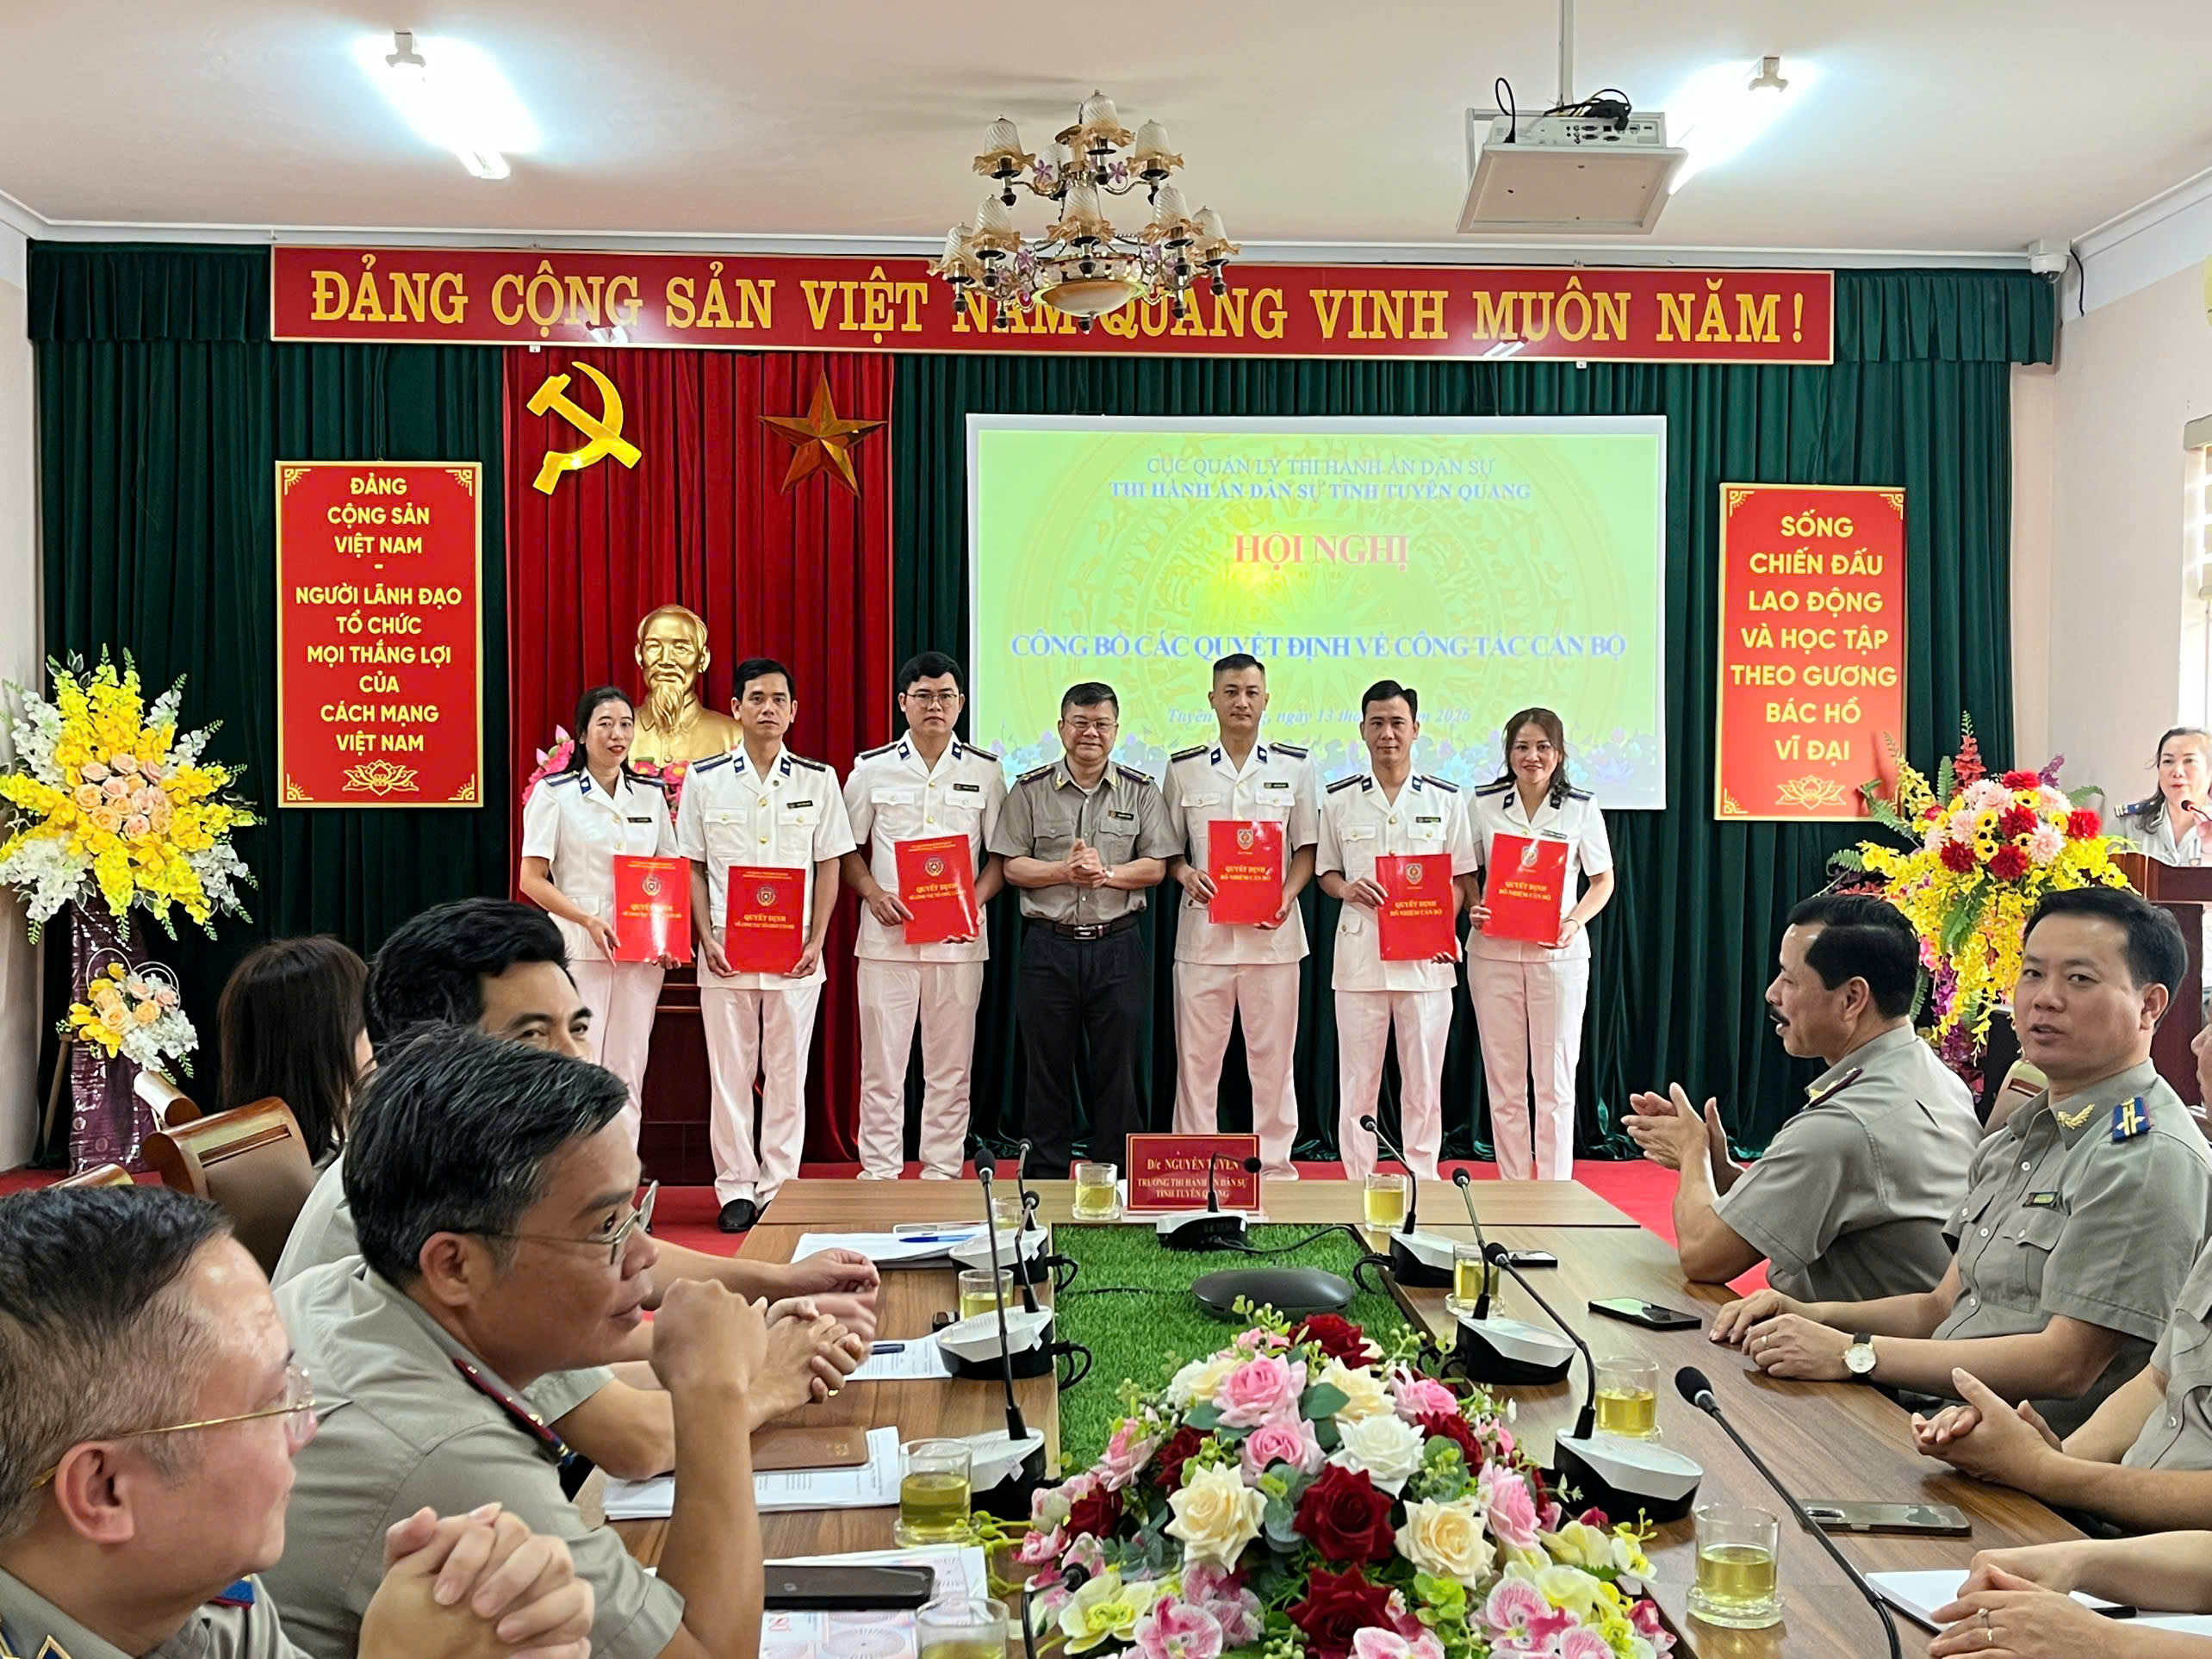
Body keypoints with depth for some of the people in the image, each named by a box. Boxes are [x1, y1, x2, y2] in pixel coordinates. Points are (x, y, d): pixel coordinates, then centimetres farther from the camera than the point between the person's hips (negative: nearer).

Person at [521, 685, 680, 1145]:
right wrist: (588, 921, -17)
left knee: (628, 1073, 6)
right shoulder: (554, 793, 1)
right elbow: (532, 879, -4)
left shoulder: (651, 795, 12)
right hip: (576, 949, -4)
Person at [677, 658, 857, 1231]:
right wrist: (707, 939, -5)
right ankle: (736, 1189, 13)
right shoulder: (704, 779, 3)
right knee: (730, 1073, 4)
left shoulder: (818, 780, 4)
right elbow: (692, 867, 5)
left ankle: (780, 1189, 14)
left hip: (795, 955, 0)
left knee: (788, 1073, 5)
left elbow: (829, 866, 5)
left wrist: (816, 941, -4)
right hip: (725, 952, 0)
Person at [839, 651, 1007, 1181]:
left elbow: (1001, 854, 10)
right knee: (882, 1064, 2)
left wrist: (976, 901, -8)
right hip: (887, 935, 0)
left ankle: (942, 1174, 15)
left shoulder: (985, 771, 7)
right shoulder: (872, 769, 6)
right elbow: (847, 850, 10)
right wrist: (873, 893, -8)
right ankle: (879, 1175, 11)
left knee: (950, 1067, 6)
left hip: (959, 939, 1)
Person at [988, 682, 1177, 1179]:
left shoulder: (1141, 791, 6)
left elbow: (1156, 867, 2)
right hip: (1048, 946, 0)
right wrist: (1065, 871, -15)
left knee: (1117, 1068, 5)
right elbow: (1012, 867, 1)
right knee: (1047, 1068, 6)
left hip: (1118, 947, 0)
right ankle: (1045, 1178, 17)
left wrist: (1106, 873, -14)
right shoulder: (1030, 789, 5)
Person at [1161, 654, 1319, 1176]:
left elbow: (1307, 848, 8)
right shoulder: (1183, 768, 7)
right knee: (1197, 1055, 3)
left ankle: (1275, 1164, 16)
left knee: (1273, 1055, 5)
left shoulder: (1293, 766, 6)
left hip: (1273, 932, 0)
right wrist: (1186, 875, -9)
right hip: (1203, 929, 0)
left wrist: (1285, 897, -9)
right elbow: (1168, 849, 12)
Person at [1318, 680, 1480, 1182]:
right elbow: (1325, 872, 14)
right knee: (1357, 1081, 3)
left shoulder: (1446, 799, 6)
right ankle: (1359, 1187, 12)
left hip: (1425, 957, 0)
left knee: (1424, 1081, 4)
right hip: (1359, 953, 0)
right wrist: (1345, 889, -9)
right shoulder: (1339, 799, 7)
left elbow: (1461, 877, 8)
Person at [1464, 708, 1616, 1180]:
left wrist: (1574, 922, -11)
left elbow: (1603, 880, 6)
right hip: (1493, 951, 1)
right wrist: (1471, 908, -11)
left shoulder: (1581, 807, 0)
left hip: (1559, 954, -1)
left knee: (1556, 1080, 2)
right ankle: (1513, 1188, 16)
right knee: (1503, 1079, 6)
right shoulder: (1482, 804, 2)